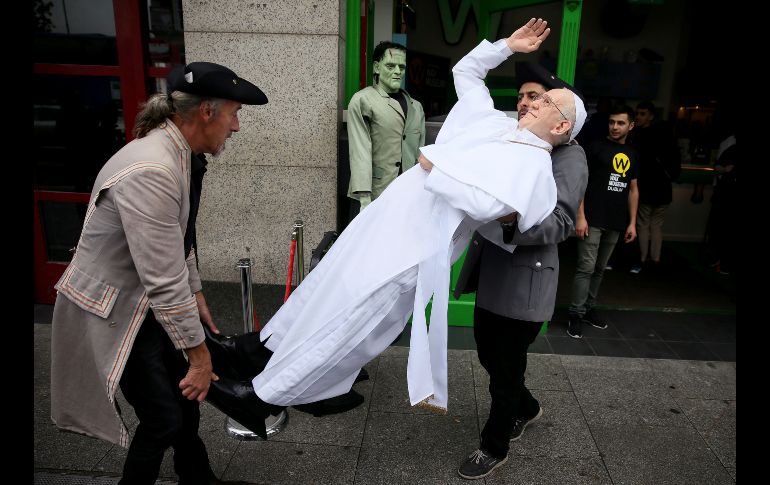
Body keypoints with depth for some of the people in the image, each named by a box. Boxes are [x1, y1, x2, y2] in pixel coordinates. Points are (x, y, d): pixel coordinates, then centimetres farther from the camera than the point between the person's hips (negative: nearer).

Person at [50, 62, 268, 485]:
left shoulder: (181, 156, -2)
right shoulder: (150, 172, -32)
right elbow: (165, 280, -30)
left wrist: (197, 298, 17)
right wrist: (199, 352, -21)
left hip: (145, 301, 9)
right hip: (110, 310, -9)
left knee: (183, 395, 19)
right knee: (163, 417, 1)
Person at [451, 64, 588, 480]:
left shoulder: (569, 156, -9)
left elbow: (560, 223, -20)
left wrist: (513, 221, -40)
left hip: (524, 281, -8)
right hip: (490, 273, 8)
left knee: (506, 371, 7)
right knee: (490, 357, 21)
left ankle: (494, 447, 30)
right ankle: (526, 409, 49)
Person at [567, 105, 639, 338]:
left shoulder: (632, 154, 14)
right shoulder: (596, 148, -2)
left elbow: (633, 190, 17)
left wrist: (632, 222, 11)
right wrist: (580, 216, -14)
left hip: (616, 223, 5)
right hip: (593, 220, -5)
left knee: (599, 269, 12)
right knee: (586, 268, -6)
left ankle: (589, 308, 23)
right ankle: (576, 314, 1)